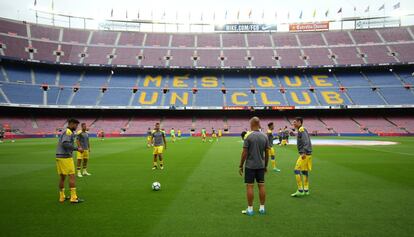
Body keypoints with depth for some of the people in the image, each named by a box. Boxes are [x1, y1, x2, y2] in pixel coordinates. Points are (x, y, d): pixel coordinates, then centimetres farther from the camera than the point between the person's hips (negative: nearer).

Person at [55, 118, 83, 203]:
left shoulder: (64, 132, 19)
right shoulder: (68, 132, -11)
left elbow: (63, 144, 16)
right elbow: (65, 143, -24)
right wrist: (77, 149, -20)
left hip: (59, 157, 10)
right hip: (66, 157, -10)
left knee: (62, 177, 13)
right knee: (72, 176, -6)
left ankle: (62, 197, 20)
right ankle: (74, 198, -5)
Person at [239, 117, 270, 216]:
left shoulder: (248, 136, -12)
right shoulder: (264, 136, 2)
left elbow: (244, 153, -12)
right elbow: (267, 153, 6)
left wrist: (241, 166, -3)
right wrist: (266, 165, 17)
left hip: (250, 166, -4)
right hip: (261, 165, 5)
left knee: (249, 186, 2)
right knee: (261, 185, 11)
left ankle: (250, 209, 8)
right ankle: (262, 208, 18)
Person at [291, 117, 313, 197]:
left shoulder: (302, 130, -13)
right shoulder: (301, 130, 16)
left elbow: (306, 142, -23)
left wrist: (304, 153, -28)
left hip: (305, 154, -10)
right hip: (307, 154, 10)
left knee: (297, 170, -8)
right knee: (304, 171, 14)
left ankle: (300, 190, -7)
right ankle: (306, 190, 20)